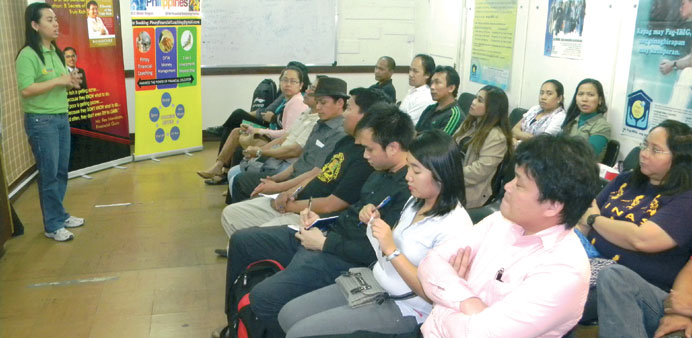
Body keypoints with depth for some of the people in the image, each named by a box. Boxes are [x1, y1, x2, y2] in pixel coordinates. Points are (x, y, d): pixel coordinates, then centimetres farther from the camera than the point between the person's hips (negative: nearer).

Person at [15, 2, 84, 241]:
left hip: (61, 118, 8)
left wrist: (71, 82, 2)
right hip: (41, 121, -8)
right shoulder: (28, 55, -13)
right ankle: (53, 226, 10)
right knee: (49, 174, -1)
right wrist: (58, 80, -20)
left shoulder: (55, 52, 12)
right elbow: (26, 89, -23)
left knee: (61, 172, 14)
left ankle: (60, 216, 28)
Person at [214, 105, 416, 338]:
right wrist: (320, 221, 6)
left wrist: (324, 243, -15)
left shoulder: (408, 190, -22)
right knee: (241, 240, 14)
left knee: (263, 296, -28)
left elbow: (376, 251, -25)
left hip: (344, 258, -10)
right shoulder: (382, 172, 9)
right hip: (330, 233, 11)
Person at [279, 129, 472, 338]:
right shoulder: (417, 202, 4)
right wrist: (376, 223, -4)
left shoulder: (455, 225, -22)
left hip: (404, 308, -8)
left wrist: (391, 250, -27)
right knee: (288, 314, 5)